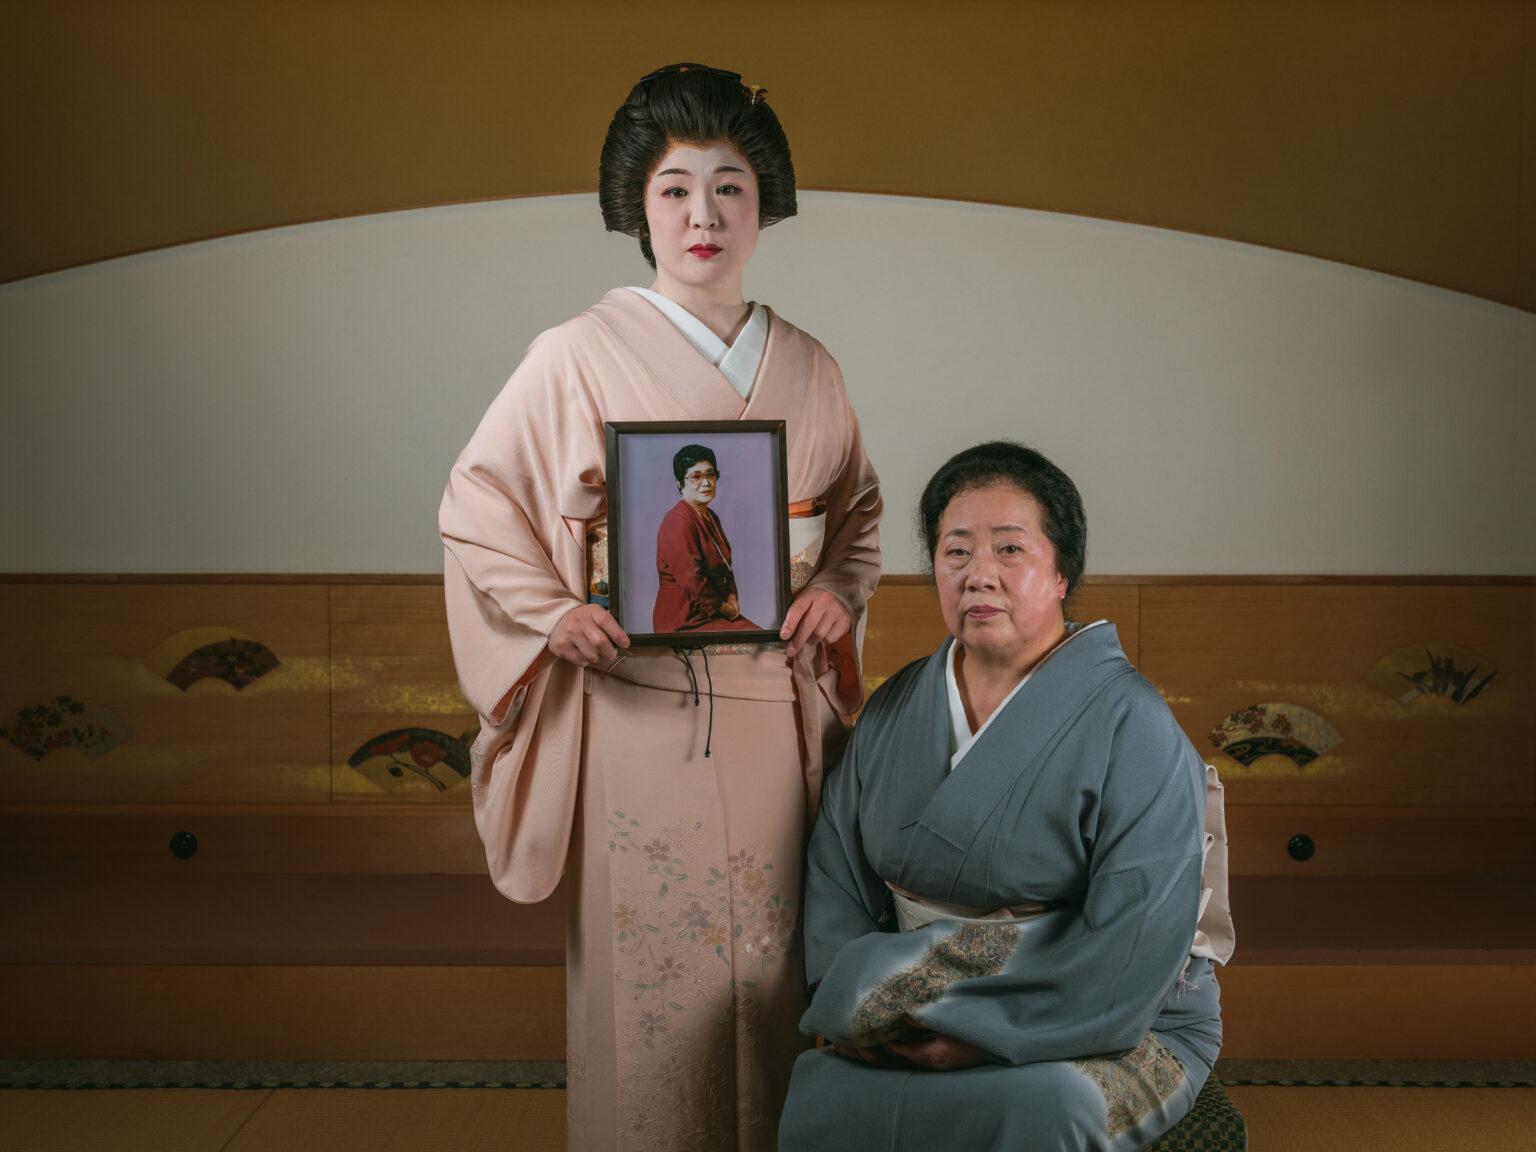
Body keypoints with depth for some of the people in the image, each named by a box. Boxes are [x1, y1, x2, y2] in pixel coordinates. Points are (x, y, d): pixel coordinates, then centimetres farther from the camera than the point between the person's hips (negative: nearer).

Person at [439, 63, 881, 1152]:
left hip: (777, 722, 3)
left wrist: (841, 588, 1)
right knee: (649, 974, 3)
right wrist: (548, 611, -11)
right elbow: (477, 503, 2)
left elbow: (859, 505, 20)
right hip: (636, 721, -3)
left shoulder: (807, 368, 8)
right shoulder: (578, 357, -3)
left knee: (773, 971, 10)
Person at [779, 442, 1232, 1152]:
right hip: (924, 1015, 3)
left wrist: (986, 1032, -20)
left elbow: (1137, 939, -18)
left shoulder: (1130, 726, -10)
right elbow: (836, 872, 7)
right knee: (817, 1092, -27)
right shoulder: (894, 710, 8)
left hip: (1116, 1032, -3)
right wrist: (852, 1007, -9)